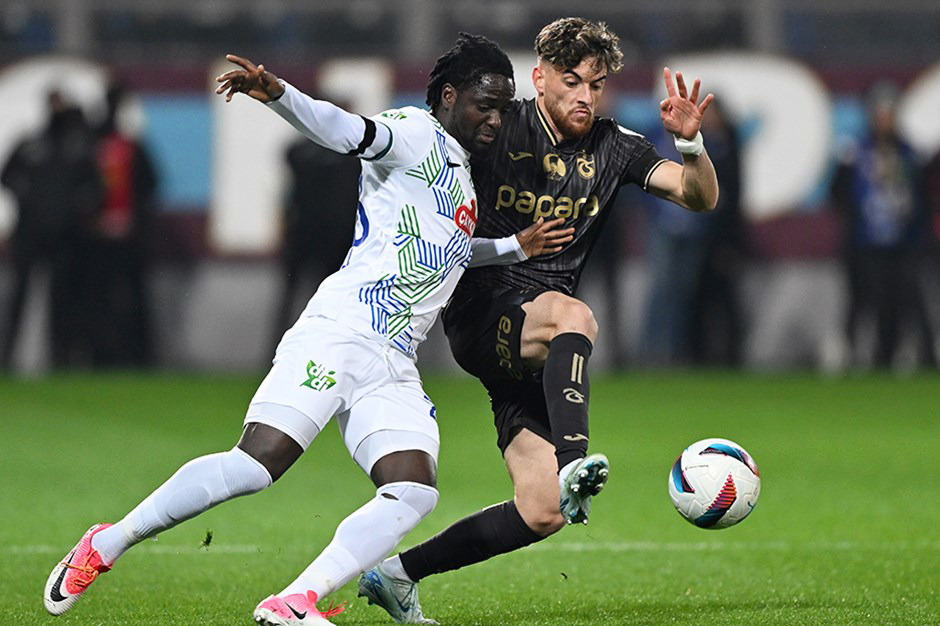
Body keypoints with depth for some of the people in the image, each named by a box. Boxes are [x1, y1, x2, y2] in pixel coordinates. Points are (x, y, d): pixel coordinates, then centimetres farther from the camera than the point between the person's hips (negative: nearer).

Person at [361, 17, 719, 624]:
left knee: (541, 514, -3)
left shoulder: (613, 147, 7)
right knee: (575, 317, -39)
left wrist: (691, 144, -18)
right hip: (479, 314, -5)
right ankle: (573, 466, -57)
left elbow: (702, 197, 1)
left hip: (537, 344, 5)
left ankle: (398, 573, 11)